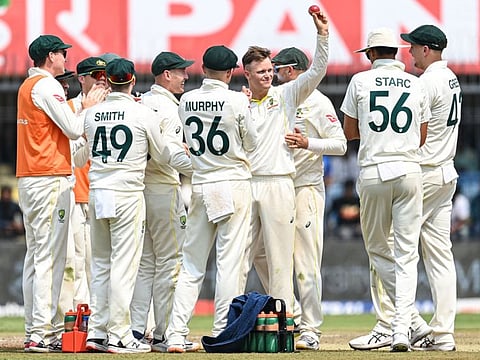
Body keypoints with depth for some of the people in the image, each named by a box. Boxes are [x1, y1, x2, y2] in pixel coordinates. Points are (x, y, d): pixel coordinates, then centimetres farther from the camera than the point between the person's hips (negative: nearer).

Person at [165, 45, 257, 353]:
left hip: (200, 186, 4)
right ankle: (223, 334, -3)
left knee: (192, 265, 8)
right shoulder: (237, 101, -9)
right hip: (234, 184, -4)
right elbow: (251, 143, 1)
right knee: (230, 262, -1)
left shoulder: (186, 101, 2)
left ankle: (177, 334, 1)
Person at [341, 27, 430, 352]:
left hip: (374, 171, -1)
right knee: (406, 253, 1)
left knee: (377, 248, 13)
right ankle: (402, 329, -10)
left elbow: (349, 132, 9)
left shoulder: (360, 81, 3)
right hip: (410, 171, 1)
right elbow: (422, 137, 14)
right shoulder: (416, 85, 8)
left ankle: (412, 319, 5)